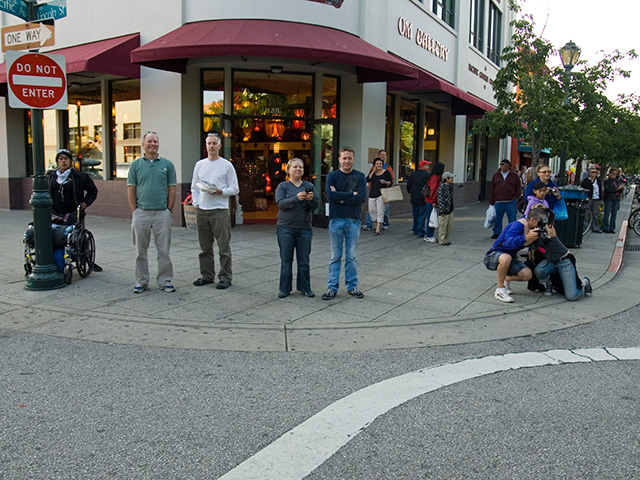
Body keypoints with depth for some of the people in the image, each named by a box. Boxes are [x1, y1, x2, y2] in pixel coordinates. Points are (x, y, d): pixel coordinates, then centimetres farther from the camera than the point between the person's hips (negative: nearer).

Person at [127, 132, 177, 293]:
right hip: (141, 213, 0)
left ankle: (165, 281, 14)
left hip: (162, 213, 0)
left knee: (164, 250, 3)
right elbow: (131, 190, 4)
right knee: (141, 251, 7)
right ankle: (141, 282, 18)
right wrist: (134, 212, -2)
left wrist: (169, 210, 0)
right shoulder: (135, 164, 6)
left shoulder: (167, 164, 6)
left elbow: (172, 189, 6)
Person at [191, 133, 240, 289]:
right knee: (205, 247, 11)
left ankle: (225, 277, 4)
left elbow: (235, 189, -1)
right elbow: (194, 187, 18)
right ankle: (207, 275, 21)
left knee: (224, 247, -3)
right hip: (201, 211, 5)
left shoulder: (227, 165, 1)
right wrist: (196, 203, 5)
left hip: (220, 210, -4)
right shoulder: (199, 164, 14)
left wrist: (220, 191, -16)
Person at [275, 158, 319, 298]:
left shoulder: (309, 186, 9)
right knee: (286, 260, 4)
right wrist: (296, 198, -26)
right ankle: (285, 289, 14)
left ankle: (305, 288, 18)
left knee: (304, 260, 7)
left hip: (304, 229, 2)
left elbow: (315, 206, 4)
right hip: (286, 229, -2)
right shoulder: (283, 186, 3)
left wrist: (311, 199, -19)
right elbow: (280, 203, -12)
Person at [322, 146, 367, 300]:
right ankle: (332, 287, 12)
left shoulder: (359, 176, 3)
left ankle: (352, 286, 20)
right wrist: (351, 193, -12)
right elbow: (330, 195, -14)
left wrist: (341, 198, -12)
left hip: (353, 221, 1)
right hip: (336, 220, 0)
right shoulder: (332, 175, 2)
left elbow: (362, 197, -11)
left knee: (351, 256, 9)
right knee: (335, 256, 6)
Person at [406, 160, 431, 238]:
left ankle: (415, 230, 26)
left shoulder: (412, 175, 7)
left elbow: (408, 186, 11)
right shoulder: (428, 175, -11)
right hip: (423, 199, -6)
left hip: (414, 198, 6)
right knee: (422, 215, -1)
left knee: (416, 215, 17)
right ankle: (420, 232, -3)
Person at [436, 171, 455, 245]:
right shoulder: (441, 187, -16)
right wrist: (442, 211, -20)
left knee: (450, 225, 13)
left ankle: (446, 239, 24)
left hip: (450, 210, 9)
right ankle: (442, 240, 8)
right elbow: (440, 200, -18)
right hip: (444, 211, -9)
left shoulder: (450, 186, 11)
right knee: (443, 226, 0)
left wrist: (451, 208, 20)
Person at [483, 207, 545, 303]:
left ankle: (506, 280, 16)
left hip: (510, 257, 8)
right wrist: (525, 238, -51)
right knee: (506, 258, -42)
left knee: (527, 274, -15)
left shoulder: (529, 227, 1)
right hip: (493, 255, -7)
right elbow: (507, 242, -40)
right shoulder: (517, 225, -24)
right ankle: (499, 290, -24)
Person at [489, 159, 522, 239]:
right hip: (498, 202, 2)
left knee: (512, 219, 2)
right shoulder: (496, 175, 11)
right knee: (498, 218, 5)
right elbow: (492, 189, 10)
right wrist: (491, 202, 5)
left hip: (511, 202, -1)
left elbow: (518, 188, 9)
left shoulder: (514, 176, 6)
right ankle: (496, 233, 17)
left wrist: (516, 198, -3)